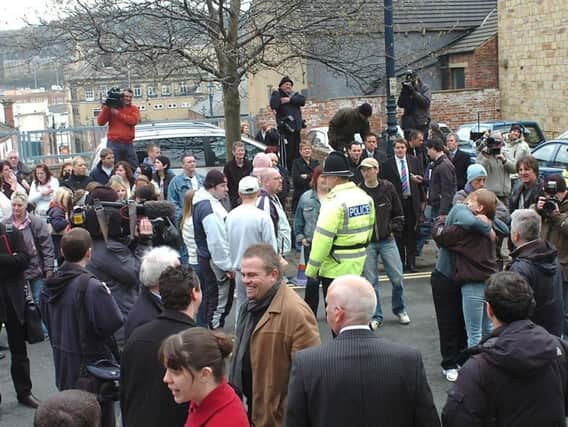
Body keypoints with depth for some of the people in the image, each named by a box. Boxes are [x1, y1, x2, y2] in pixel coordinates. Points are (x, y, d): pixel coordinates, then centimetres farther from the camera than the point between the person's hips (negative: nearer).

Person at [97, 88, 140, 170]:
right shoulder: (112, 107, 7)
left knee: (134, 168, 4)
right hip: (113, 143, -2)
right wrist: (105, 108, -9)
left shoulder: (134, 109, 10)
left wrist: (118, 114, -12)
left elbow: (134, 120, -10)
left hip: (128, 143, 2)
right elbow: (100, 122, 2)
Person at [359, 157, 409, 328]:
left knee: (397, 278, 4)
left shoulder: (388, 188, 0)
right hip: (366, 243, -1)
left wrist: (394, 229, 1)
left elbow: (398, 213, 9)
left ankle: (399, 309, 27)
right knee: (371, 281, 4)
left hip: (387, 241, 2)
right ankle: (376, 316, 16)